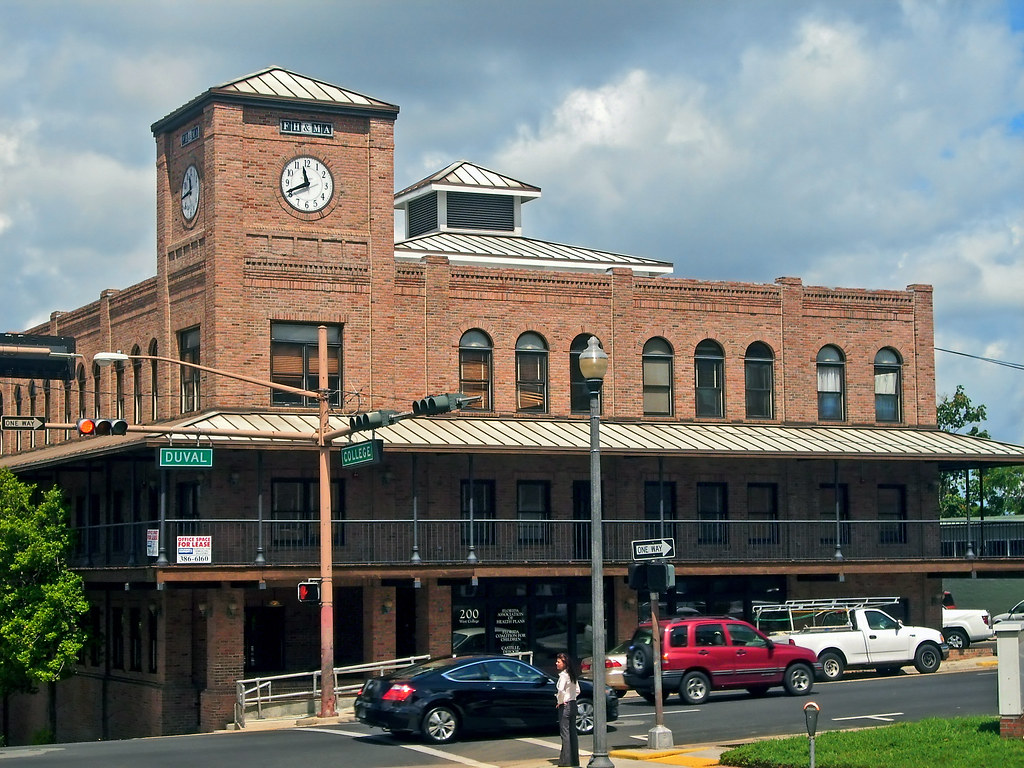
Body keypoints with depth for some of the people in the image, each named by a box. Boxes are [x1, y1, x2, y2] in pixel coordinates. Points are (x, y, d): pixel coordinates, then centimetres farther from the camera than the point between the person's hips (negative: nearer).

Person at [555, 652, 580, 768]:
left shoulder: (563, 675, -15)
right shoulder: (572, 675, 11)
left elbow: (560, 690, -29)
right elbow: (577, 691, 20)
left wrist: (560, 701, -15)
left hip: (565, 706, -9)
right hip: (573, 704, 9)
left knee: (565, 733, -5)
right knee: (572, 733, 12)